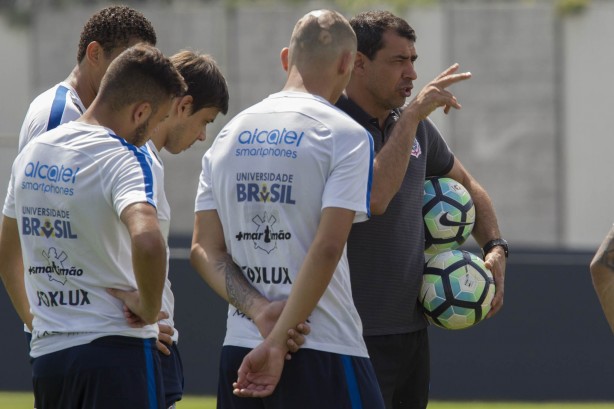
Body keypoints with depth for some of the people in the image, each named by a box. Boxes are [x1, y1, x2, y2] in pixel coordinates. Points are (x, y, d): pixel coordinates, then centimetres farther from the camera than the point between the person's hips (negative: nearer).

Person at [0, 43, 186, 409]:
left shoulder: (33, 152, 12)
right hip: (115, 350, -7)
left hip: (45, 351, 7)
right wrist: (149, 307, -16)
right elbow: (146, 240, -31)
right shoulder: (122, 158, -12)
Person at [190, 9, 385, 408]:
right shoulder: (345, 135, -6)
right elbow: (326, 249, -16)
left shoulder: (229, 134, 12)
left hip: (238, 354, 6)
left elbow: (205, 249, 5)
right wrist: (278, 342, -15)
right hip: (325, 356, -6)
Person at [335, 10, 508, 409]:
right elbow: (374, 199, -29)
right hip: (358, 334, -8)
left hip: (412, 328, 8)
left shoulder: (417, 127, 11)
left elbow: (467, 184, 27)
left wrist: (495, 250, 12)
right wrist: (413, 115, -25)